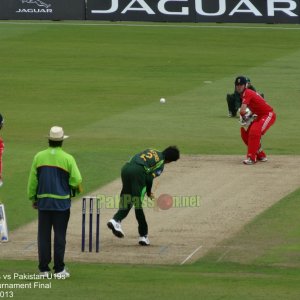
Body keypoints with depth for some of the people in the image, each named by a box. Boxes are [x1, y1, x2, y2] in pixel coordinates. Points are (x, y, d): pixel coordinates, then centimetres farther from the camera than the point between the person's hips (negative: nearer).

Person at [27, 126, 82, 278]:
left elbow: (32, 180, 4)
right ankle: (59, 270, 3)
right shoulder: (68, 158, -7)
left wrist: (33, 198, 15)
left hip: (43, 201, 2)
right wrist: (76, 189, 14)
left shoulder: (39, 157, 0)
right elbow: (76, 181, -8)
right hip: (62, 202, -2)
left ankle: (44, 269, 8)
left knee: (43, 236, 7)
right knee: (59, 236, 3)